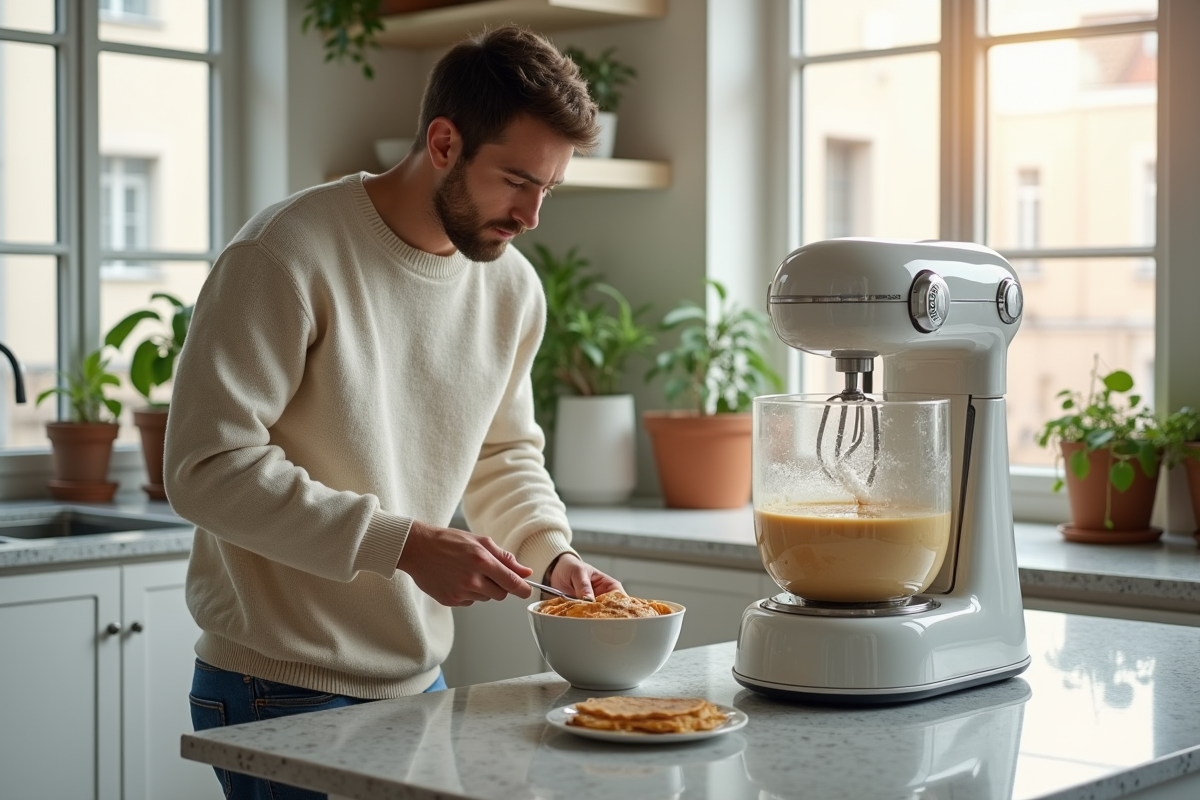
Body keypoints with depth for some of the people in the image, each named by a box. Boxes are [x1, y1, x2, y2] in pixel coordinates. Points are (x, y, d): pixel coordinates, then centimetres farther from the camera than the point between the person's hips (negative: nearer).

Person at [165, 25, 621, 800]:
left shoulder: (513, 286, 4)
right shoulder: (288, 255, -18)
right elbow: (210, 468, -22)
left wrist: (552, 553, -3)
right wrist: (405, 544, -25)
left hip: (419, 681, 7)